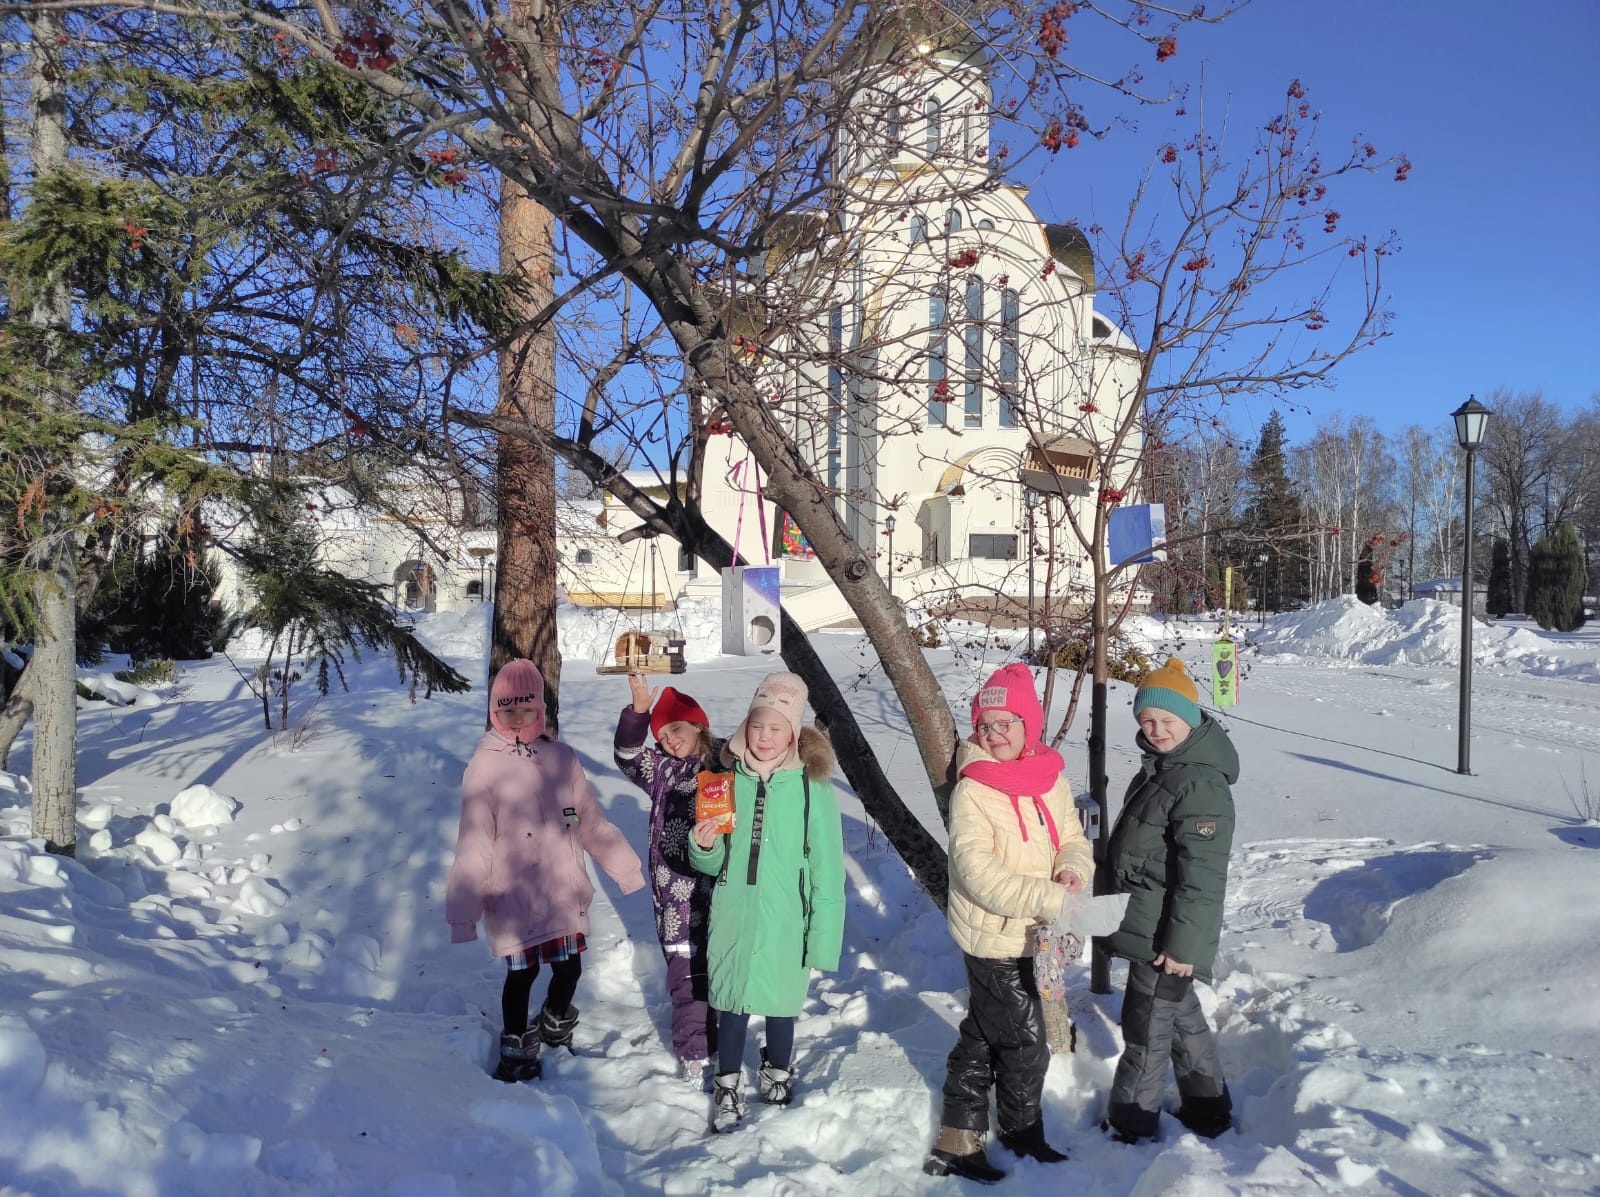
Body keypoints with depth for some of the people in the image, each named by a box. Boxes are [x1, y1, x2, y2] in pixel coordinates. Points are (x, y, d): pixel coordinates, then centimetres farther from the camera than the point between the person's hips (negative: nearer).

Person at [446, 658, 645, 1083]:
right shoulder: (485, 765, -11)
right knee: (522, 973, 8)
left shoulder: (562, 758, 0)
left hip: (565, 894, 4)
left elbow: (591, 822, 7)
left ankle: (556, 1026, 46)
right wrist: (463, 910, -13)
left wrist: (628, 869, 7)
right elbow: (473, 845, -12)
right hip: (514, 900, -3)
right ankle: (516, 1045, 36)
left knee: (569, 969, 14)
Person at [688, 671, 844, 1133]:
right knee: (732, 1002, 11)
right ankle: (728, 1085, 34)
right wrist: (704, 847, -16)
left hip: (784, 922, -2)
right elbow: (712, 865, 6)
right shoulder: (730, 779, -3)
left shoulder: (812, 786, -13)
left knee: (780, 1001, 13)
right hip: (733, 918, 2)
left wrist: (824, 938, -9)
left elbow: (827, 869, -9)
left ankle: (777, 1075, 40)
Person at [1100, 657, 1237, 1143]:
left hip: (1165, 936, -10)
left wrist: (1183, 943, -21)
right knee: (1181, 1017, 22)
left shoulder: (1201, 783, -23)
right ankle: (1208, 1110, 38)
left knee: (1147, 1030, 4)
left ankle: (1130, 1130, 19)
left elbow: (1203, 876, -24)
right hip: (1146, 926, 10)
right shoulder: (1159, 766, 9)